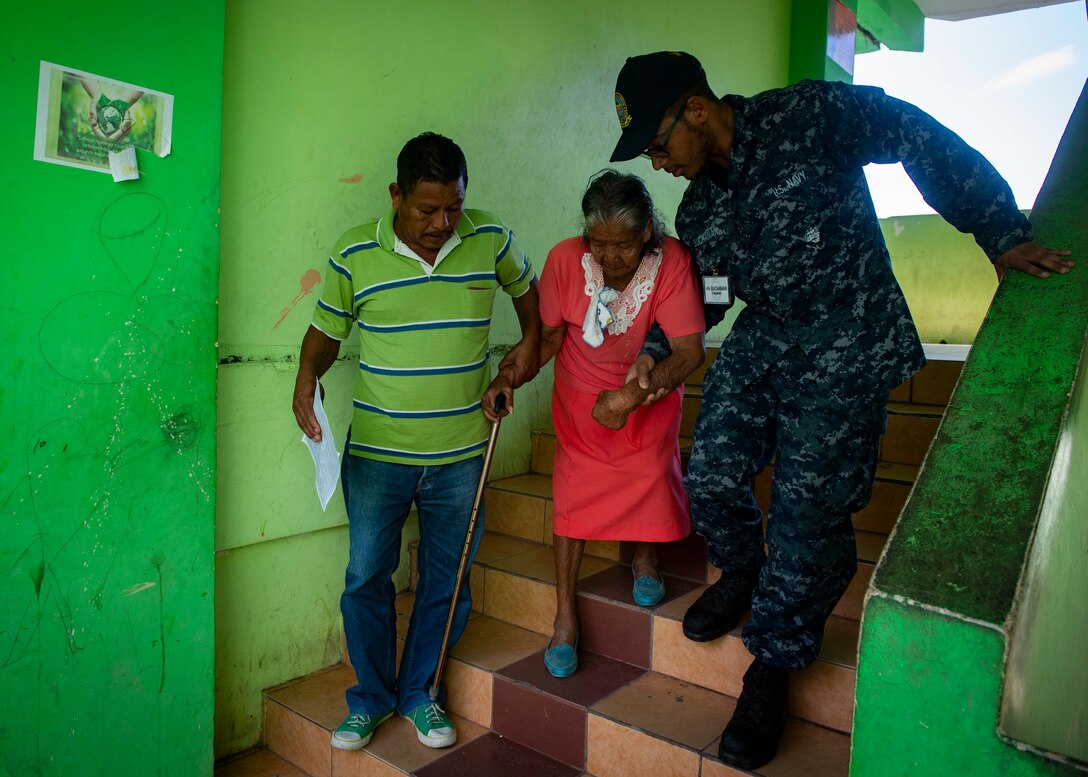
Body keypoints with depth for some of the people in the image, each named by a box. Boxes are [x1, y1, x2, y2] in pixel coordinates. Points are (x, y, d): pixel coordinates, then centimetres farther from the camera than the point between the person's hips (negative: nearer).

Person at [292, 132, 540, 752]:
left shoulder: (492, 241, -3)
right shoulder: (355, 254, -6)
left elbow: (526, 286, 17)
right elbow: (327, 330, 5)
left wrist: (530, 343, 5)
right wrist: (307, 376, -13)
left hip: (460, 454, 1)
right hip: (376, 452, 0)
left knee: (447, 581, 12)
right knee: (367, 577, 8)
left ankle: (419, 693, 34)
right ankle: (372, 697, 32)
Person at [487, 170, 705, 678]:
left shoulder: (671, 262, -24)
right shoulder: (566, 259, -21)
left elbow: (690, 350, -24)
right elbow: (548, 336, -11)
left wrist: (631, 397, -32)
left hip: (650, 392, 0)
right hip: (581, 392, 0)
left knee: (650, 474, -12)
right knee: (574, 489, -5)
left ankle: (644, 559, 25)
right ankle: (565, 617, 8)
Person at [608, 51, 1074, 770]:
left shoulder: (814, 115, -13)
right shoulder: (697, 209, 7)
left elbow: (929, 145, -8)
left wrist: (1003, 236, -9)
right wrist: (656, 349, 6)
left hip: (844, 353, -6)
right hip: (762, 340, 6)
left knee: (807, 509, -5)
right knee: (711, 478, -1)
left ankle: (775, 661, 17)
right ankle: (743, 574, 33)